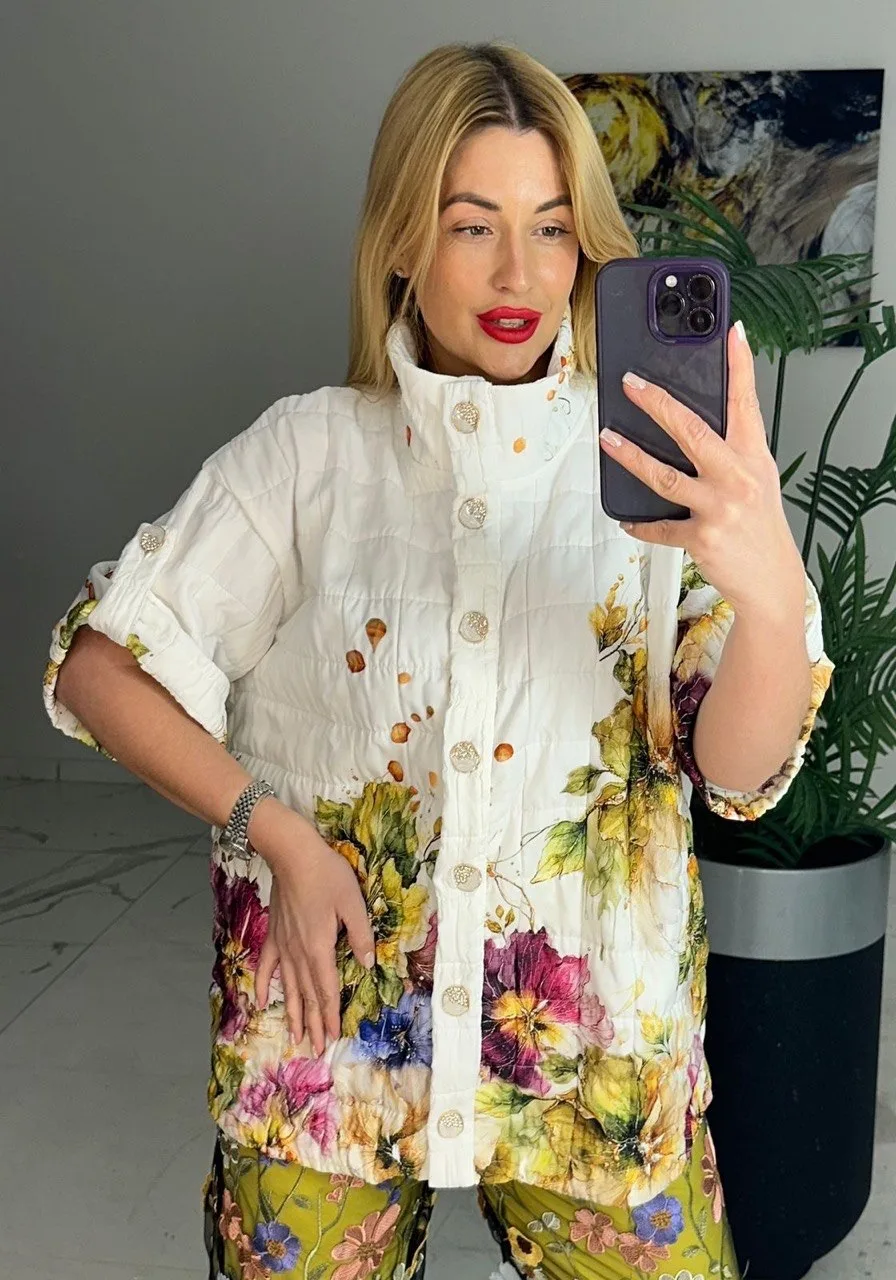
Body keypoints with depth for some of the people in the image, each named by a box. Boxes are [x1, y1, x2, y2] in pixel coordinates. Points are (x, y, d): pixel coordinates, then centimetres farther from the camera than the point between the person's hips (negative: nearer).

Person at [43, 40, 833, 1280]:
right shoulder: (309, 452, -4)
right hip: (330, 1028, 0)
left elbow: (741, 768, -15)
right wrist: (273, 828, -12)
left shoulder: (653, 465, -5)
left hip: (593, 1043, 0)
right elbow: (97, 668, -1)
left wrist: (773, 593, -36)